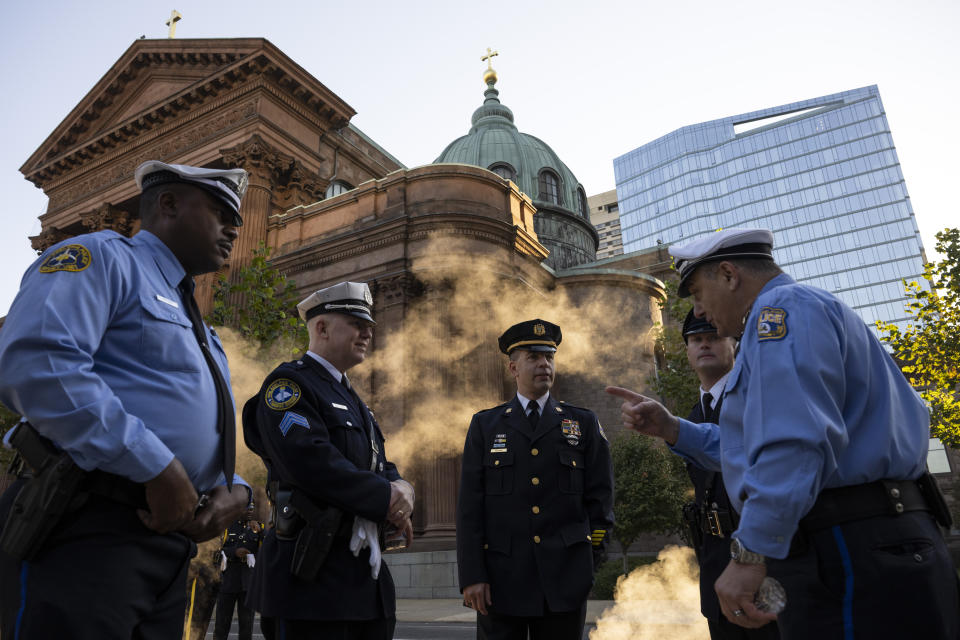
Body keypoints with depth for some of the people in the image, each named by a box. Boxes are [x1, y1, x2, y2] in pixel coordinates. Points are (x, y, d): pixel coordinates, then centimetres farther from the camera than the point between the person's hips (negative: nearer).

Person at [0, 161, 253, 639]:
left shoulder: (198, 329, 23)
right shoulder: (102, 257, -2)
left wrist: (234, 489, 2)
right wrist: (157, 468, -21)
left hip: (169, 536, 9)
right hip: (85, 532, -8)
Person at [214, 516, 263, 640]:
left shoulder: (258, 527, 6)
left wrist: (260, 531, -19)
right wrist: (234, 552, -18)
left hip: (248, 582, 1)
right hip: (227, 582, -1)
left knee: (246, 622, 4)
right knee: (222, 622, 5)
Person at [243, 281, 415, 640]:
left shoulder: (353, 402, 19)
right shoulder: (288, 382, -9)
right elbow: (311, 462, -23)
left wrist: (401, 489, -6)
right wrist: (386, 497, -16)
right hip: (315, 575, -8)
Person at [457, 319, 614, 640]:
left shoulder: (584, 423, 7)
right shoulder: (485, 425, 6)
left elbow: (600, 496, 7)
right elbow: (470, 505, 1)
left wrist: (589, 561, 1)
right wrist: (471, 575, -6)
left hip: (564, 582, 1)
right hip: (501, 581, 0)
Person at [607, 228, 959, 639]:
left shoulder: (784, 306, -11)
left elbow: (796, 441, -26)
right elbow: (752, 443, 23)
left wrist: (749, 554, -24)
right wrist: (669, 428, 13)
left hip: (851, 558, -10)